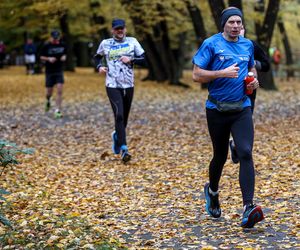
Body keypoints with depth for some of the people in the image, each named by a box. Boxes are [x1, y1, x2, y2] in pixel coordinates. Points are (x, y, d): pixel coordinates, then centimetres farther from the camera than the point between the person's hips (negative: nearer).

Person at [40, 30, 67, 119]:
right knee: (49, 91, 5)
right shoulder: (46, 46, -5)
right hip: (49, 71, -1)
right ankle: (48, 100, 42)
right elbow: (41, 57, 1)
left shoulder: (62, 45, 3)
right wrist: (48, 59, -17)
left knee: (60, 90, -12)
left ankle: (58, 110, -8)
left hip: (59, 71, 1)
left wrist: (64, 57, -4)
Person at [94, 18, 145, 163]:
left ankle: (117, 136, 43)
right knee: (119, 115, -17)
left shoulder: (132, 42, 4)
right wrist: (100, 66, 1)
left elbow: (143, 59, 3)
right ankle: (123, 148, -18)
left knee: (124, 118, 11)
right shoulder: (105, 43, 4)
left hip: (128, 85, 2)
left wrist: (131, 59, -14)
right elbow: (97, 57, 20)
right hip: (113, 85, -2)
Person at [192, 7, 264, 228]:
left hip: (242, 109, 2)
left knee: (245, 153, -16)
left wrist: (254, 80, 6)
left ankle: (248, 208, -23)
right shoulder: (211, 44, -4)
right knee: (220, 156, 12)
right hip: (217, 109, -2)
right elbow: (197, 75, -8)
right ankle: (212, 191, 43)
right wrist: (222, 73, -20)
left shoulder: (247, 45, 9)